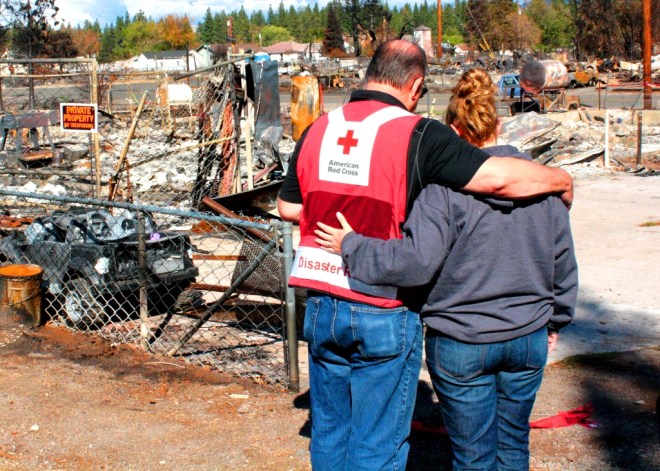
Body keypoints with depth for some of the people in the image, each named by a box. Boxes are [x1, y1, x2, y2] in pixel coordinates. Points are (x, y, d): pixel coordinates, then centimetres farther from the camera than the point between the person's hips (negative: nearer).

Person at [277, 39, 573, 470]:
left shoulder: (318, 130, 5)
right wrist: (561, 181, -3)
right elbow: (499, 177, -21)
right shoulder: (418, 135, -13)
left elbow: (289, 208, 14)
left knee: (329, 431, 20)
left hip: (322, 306, 5)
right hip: (383, 313, -5)